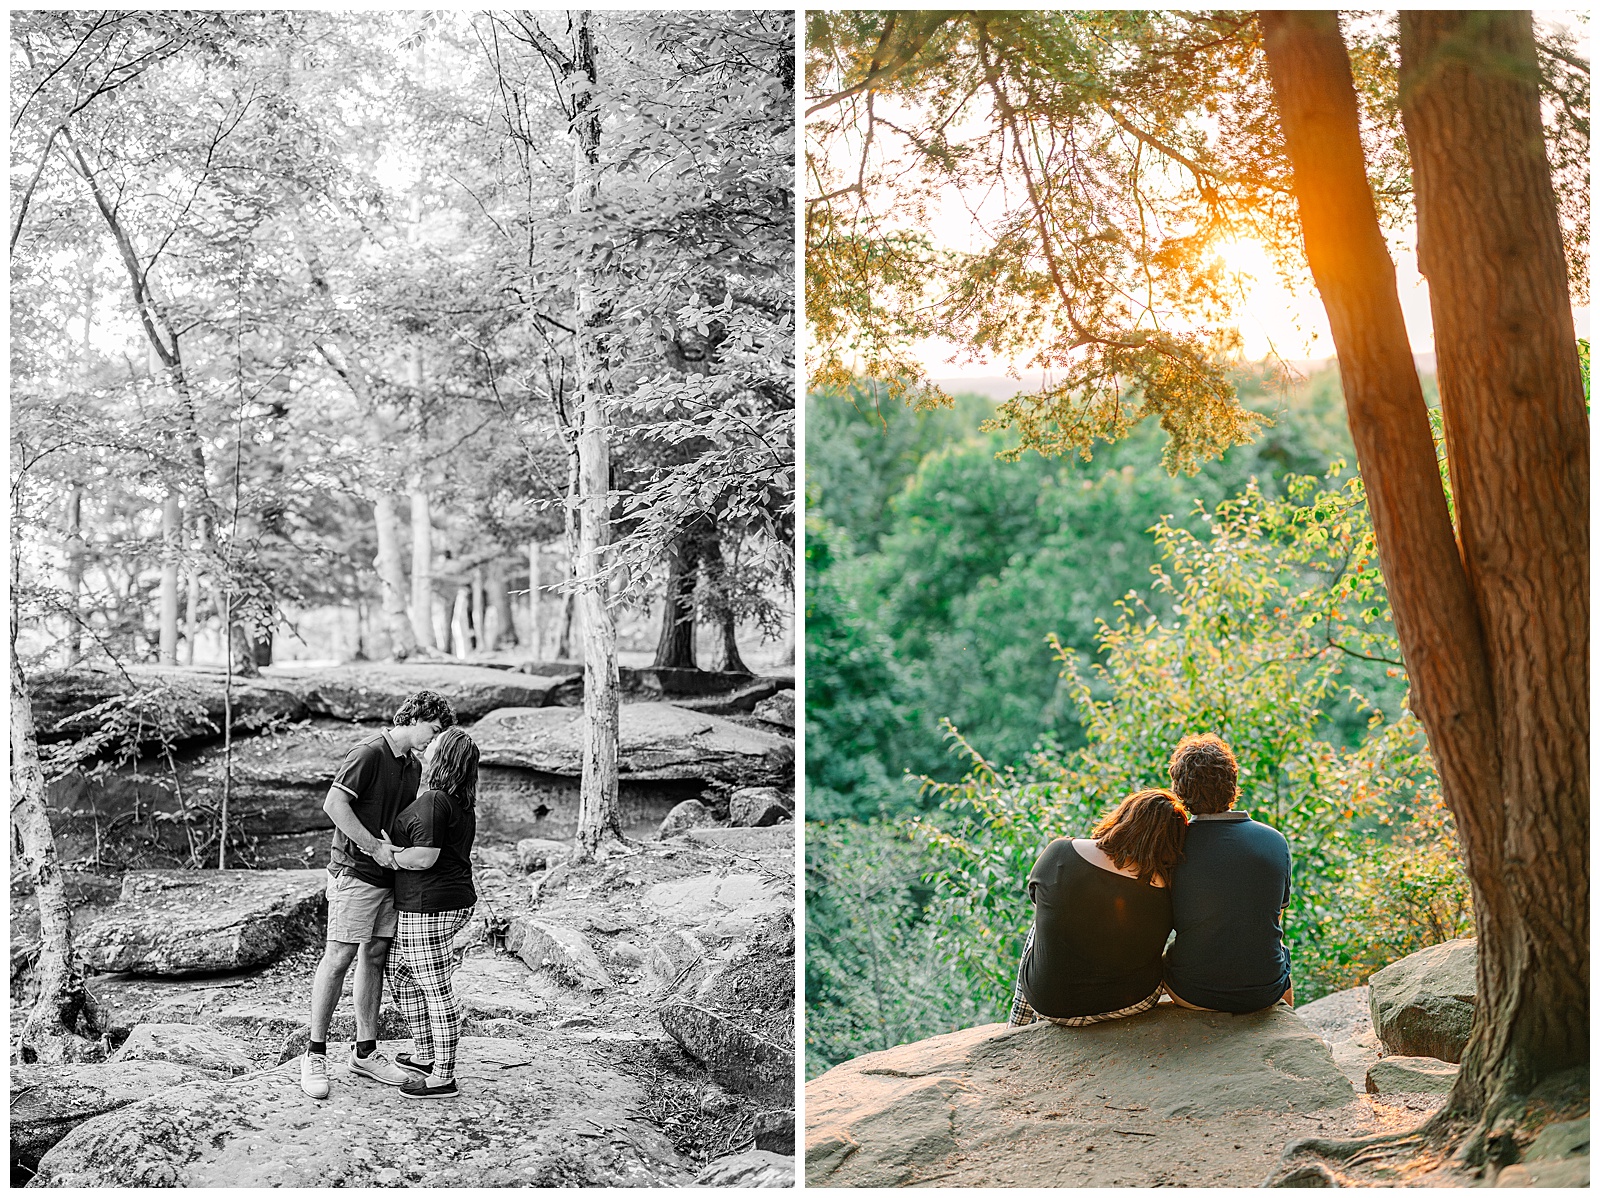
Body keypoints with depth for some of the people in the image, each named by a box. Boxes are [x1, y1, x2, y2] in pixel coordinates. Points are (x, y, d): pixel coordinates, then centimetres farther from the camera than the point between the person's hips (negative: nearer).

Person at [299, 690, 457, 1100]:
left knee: (375, 958, 11)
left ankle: (365, 1051, 19)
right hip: (354, 871, -8)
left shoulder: (413, 766, 14)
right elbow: (333, 804, -20)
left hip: (388, 874, 8)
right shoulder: (369, 754, -13)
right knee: (339, 958, -6)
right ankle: (315, 1055, 2)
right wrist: (374, 845, -21)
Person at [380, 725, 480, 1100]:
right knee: (399, 971, 22)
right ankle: (424, 1055, 30)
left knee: (436, 989, -3)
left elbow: (424, 858, -23)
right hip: (456, 900, 10)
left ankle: (443, 1078, 4)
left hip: (428, 907, -10)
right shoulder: (463, 804, 12)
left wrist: (388, 853, -8)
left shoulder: (433, 802, -18)